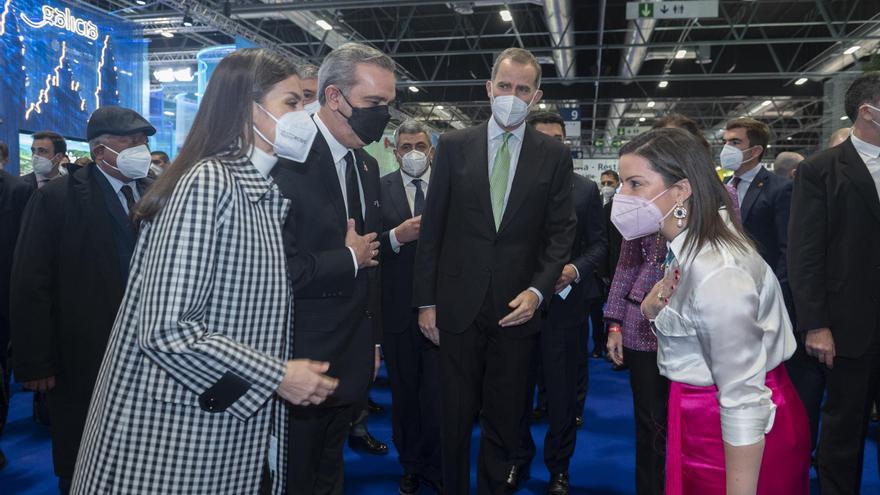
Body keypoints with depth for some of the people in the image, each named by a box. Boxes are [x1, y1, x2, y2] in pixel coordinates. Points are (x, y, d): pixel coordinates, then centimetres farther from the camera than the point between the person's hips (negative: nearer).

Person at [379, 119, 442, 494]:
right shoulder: (380, 189, 0)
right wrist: (397, 236, -22)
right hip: (397, 306, 1)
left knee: (437, 391, 3)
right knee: (404, 391, 16)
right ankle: (410, 463, 35)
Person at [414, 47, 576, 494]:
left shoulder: (554, 155, 2)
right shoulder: (454, 146, 2)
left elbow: (561, 232, 2)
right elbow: (432, 228, 2)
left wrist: (538, 290, -11)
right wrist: (426, 300, 0)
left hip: (518, 307, 0)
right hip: (459, 305, 0)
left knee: (505, 422, 13)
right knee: (456, 419, 12)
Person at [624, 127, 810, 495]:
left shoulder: (715, 273, -29)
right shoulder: (694, 244, 1)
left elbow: (744, 403, -28)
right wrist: (654, 306, -6)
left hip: (735, 437, -9)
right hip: (701, 416, 9)